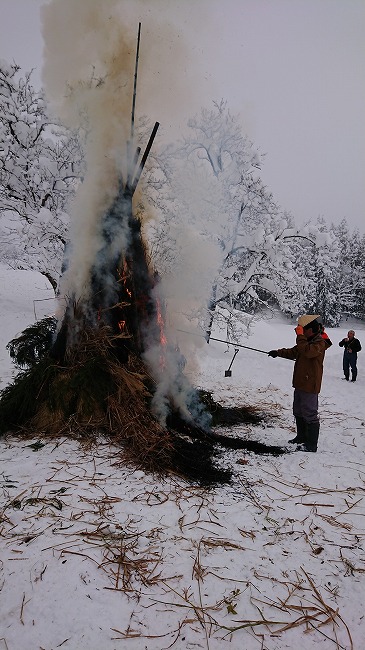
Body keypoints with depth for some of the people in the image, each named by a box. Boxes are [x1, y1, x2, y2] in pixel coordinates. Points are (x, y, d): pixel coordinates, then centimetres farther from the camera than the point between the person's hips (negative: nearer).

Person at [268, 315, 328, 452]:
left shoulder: (320, 343, -15)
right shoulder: (307, 341, 15)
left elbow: (307, 351, -33)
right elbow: (293, 352, 24)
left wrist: (300, 336, -27)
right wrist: (279, 352, 12)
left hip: (310, 385, -10)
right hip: (300, 383, 10)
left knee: (310, 414, -5)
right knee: (298, 412, 21)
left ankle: (311, 445, 4)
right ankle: (302, 437, 36)